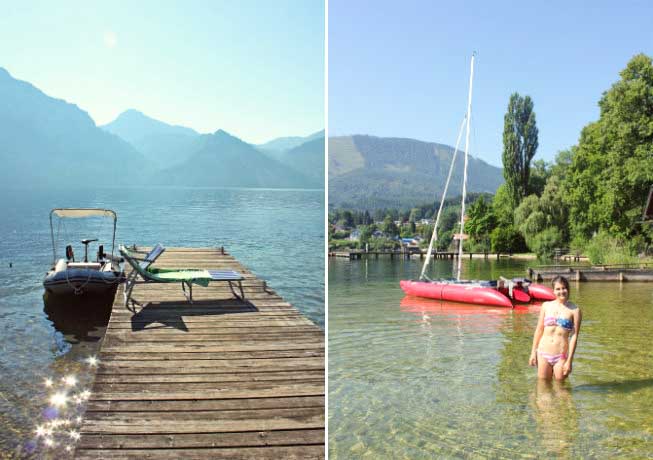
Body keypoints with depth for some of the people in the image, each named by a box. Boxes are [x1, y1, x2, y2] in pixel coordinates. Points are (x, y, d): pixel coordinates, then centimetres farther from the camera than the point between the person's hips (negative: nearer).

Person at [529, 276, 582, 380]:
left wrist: (569, 360, -9)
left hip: (561, 356, -2)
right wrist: (533, 352, 8)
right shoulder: (546, 306, 6)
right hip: (543, 353, 2)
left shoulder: (574, 310, -2)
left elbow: (574, 336, -5)